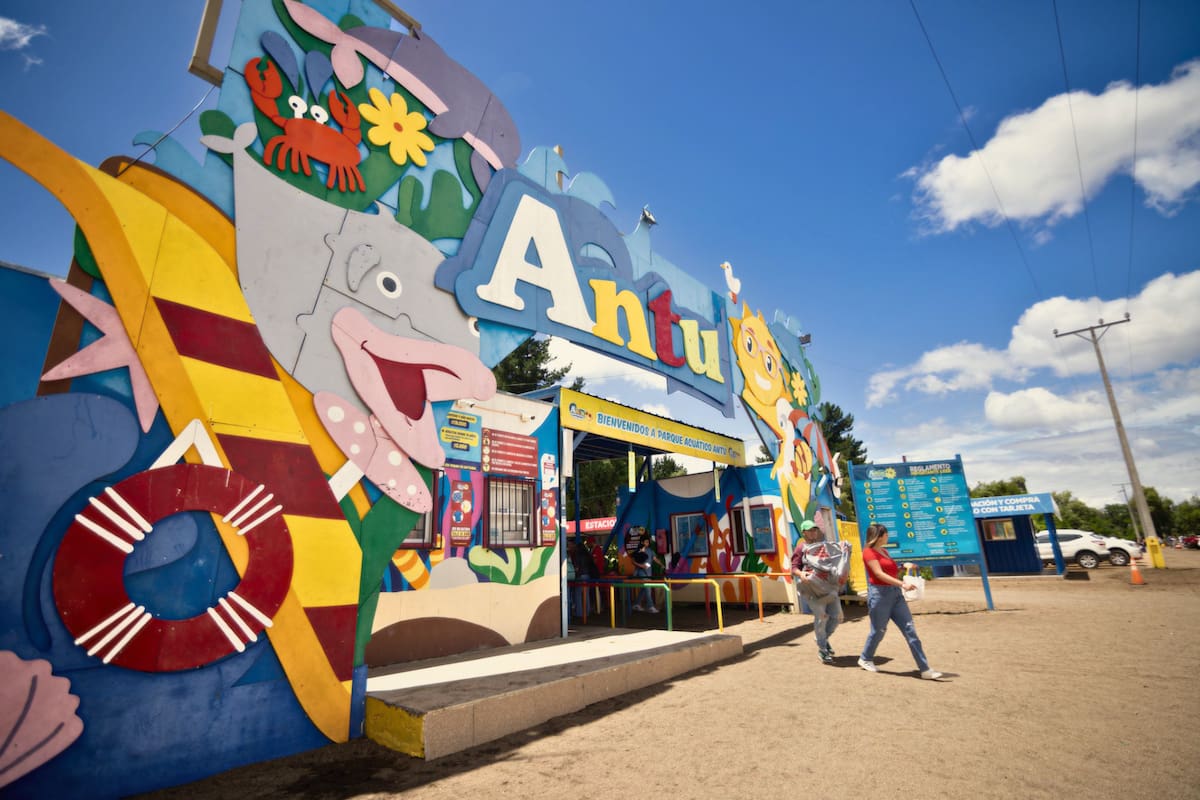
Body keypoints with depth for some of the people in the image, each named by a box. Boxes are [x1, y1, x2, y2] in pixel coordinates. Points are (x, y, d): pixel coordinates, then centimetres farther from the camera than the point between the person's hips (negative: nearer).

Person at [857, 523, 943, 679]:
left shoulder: (883, 551, 16)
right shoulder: (869, 552, -11)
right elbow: (879, 574, -20)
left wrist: (903, 567, 7)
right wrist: (902, 583, -26)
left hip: (895, 593, 8)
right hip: (879, 594, -8)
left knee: (910, 630, 2)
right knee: (878, 631, 5)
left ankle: (925, 669, 4)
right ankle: (865, 659, 26)